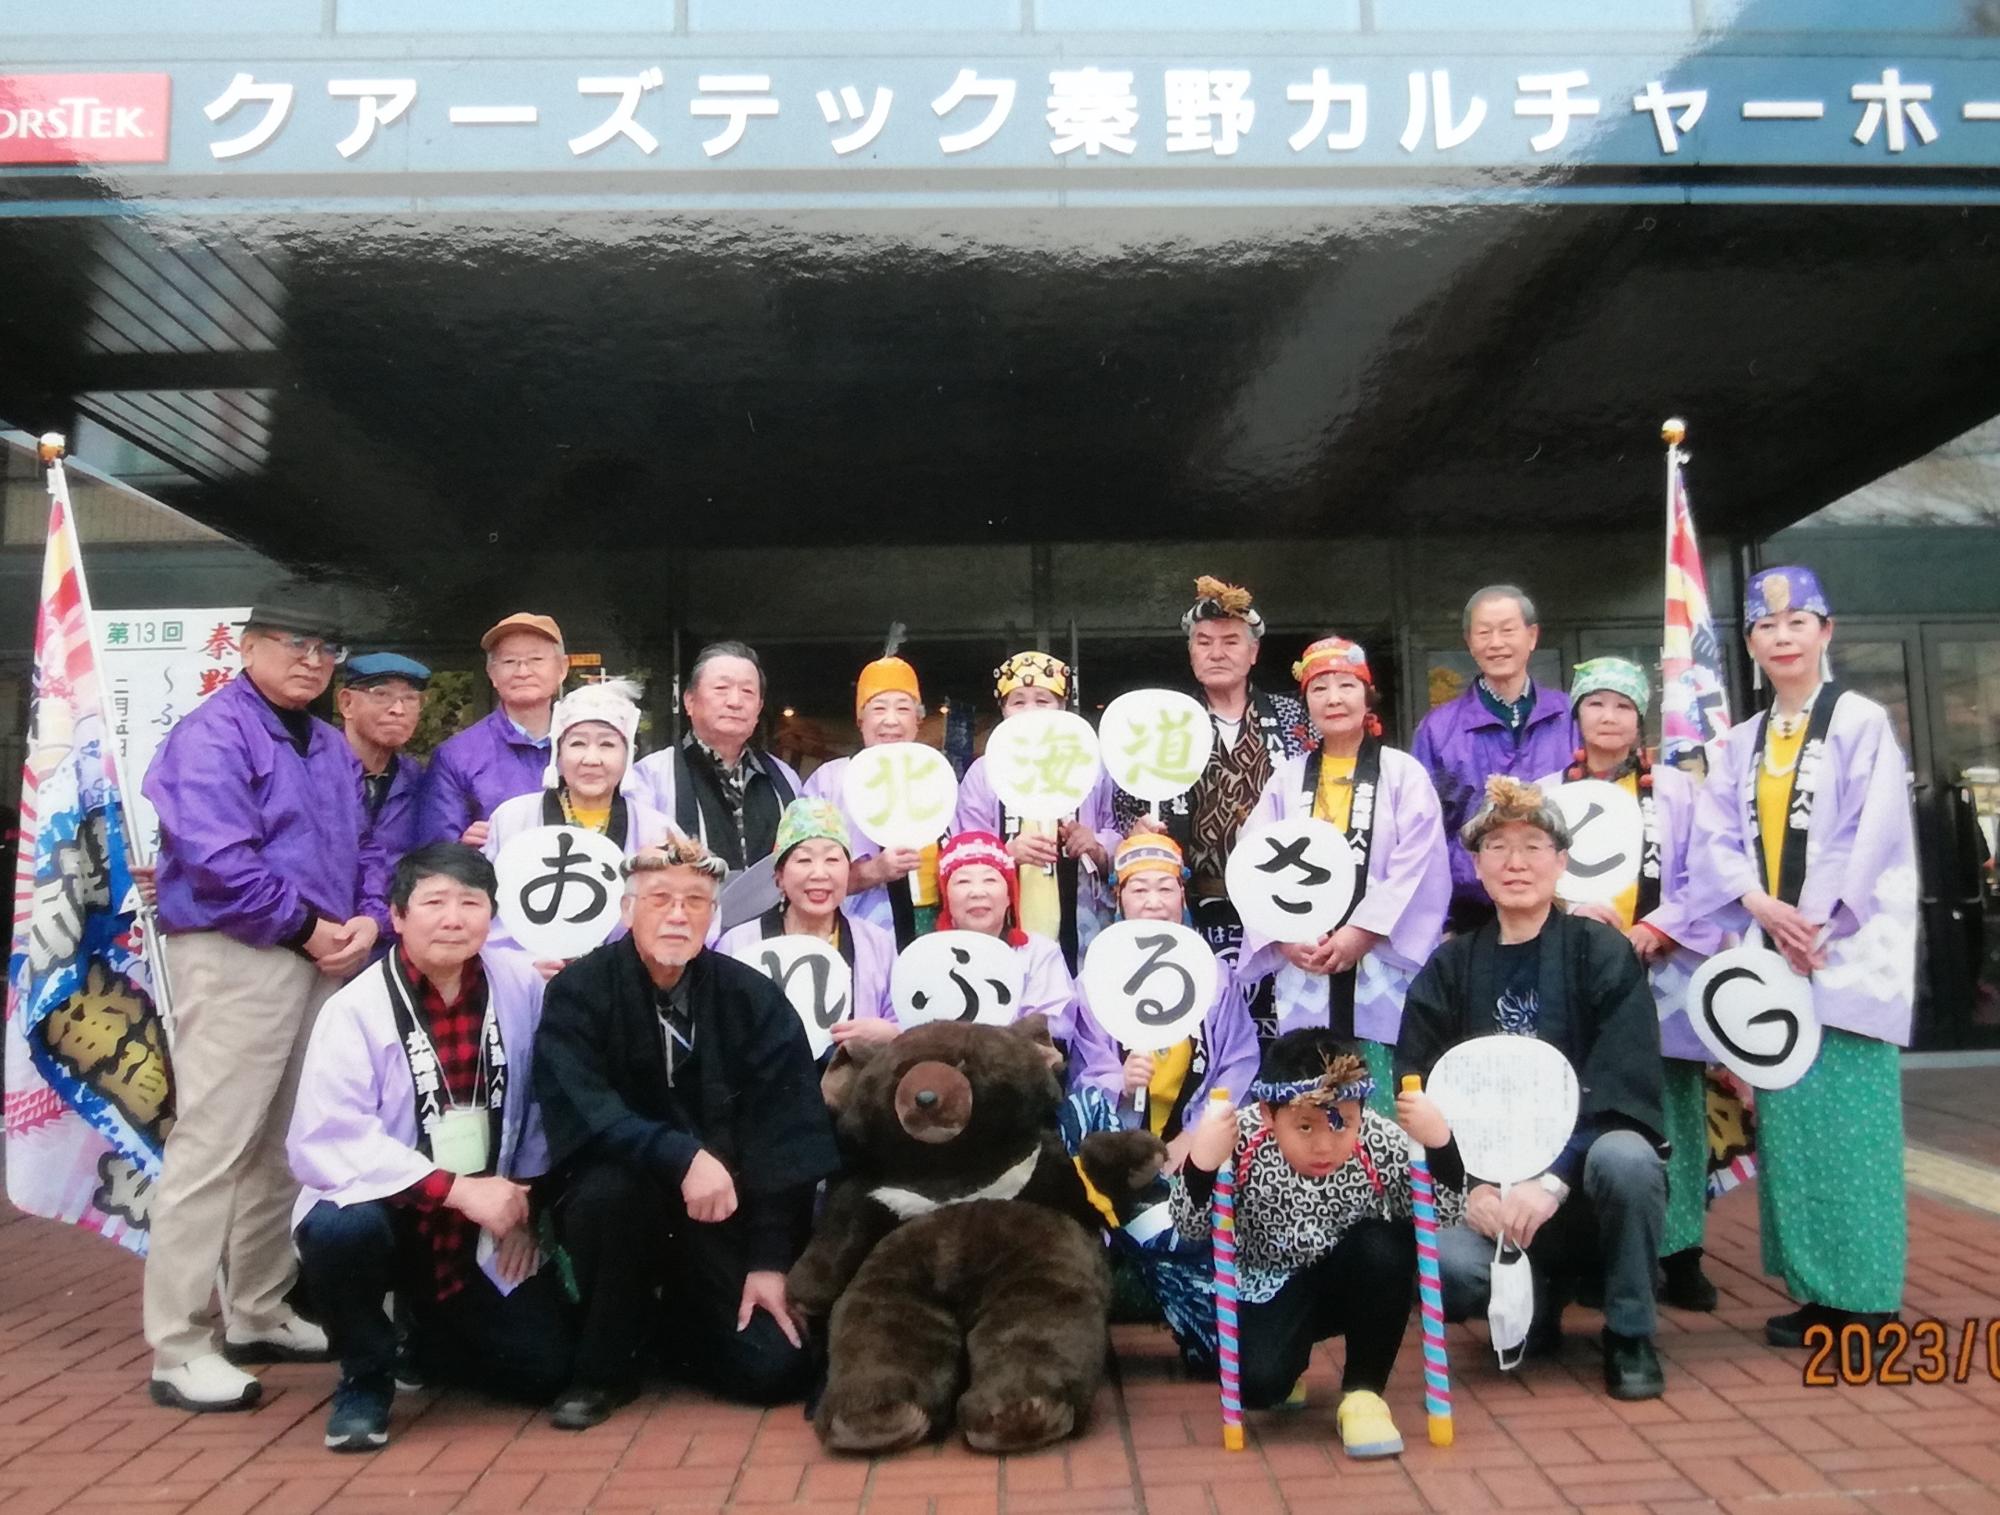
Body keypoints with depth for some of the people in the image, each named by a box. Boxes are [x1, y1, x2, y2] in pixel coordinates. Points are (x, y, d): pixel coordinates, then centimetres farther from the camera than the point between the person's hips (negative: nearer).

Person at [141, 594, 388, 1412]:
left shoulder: (332, 747, 17)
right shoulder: (211, 735, -9)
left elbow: (364, 847, 16)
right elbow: (215, 859, -21)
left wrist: (368, 919, -3)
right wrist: (306, 926, -15)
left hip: (322, 961, 9)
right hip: (235, 957, -9)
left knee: (283, 1146, 16)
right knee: (212, 1148, -6)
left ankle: (258, 1315, 29)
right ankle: (179, 1349, 3)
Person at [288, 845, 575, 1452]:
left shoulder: (522, 987, -7)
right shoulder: (355, 1009, -16)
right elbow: (326, 1142, -24)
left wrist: (523, 1203, -2)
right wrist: (457, 1190, -27)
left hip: (485, 1235, 3)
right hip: (385, 1213, -3)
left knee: (545, 1368, -5)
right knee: (341, 1228, -36)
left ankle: (431, 1335, 28)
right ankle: (366, 1377, -5)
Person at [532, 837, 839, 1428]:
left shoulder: (755, 999, -8)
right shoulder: (578, 990, -11)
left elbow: (786, 1135, -9)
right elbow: (578, 1109, -24)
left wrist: (769, 1260, -13)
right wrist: (681, 1157, -37)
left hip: (725, 1215, 2)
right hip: (622, 1191, -1)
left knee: (774, 1366, -15)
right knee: (607, 1187, -35)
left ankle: (677, 1320, 21)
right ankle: (604, 1363, -8)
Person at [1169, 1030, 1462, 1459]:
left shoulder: (1381, 1143, -23)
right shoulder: (1242, 1141, -26)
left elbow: (1441, 1213, -14)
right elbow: (1190, 1228, -18)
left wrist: (1439, 1143, -32)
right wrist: (1201, 1162, -38)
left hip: (1355, 1285, 1)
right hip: (1271, 1289, -1)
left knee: (1385, 1247, -31)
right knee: (1259, 1383, -26)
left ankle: (1363, 1393, -8)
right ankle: (1290, 1368, 16)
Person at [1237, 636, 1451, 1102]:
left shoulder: (1403, 774, 4)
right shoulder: (1286, 779, 12)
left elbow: (1417, 869, -5)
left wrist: (1362, 933, -14)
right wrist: (1285, 936, -8)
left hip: (1380, 970, -2)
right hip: (1304, 973, 2)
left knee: (1381, 1109, -2)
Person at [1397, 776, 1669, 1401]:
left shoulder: (1602, 952, -2)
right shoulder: (1448, 969, 5)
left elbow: (1625, 1082, -13)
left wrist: (1553, 1179, -23)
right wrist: (1472, 1186, -15)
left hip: (1581, 1184, -1)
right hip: (1488, 1189, 1)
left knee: (1624, 1158, -35)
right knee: (1445, 1266, -29)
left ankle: (1629, 1337, -7)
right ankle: (1536, 1302, 9)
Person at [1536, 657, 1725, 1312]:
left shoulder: (1676, 790, 11)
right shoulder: (1545, 792, 11)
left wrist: (1654, 930, -12)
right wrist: (1574, 910, -16)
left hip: (1661, 977, 0)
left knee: (1667, 1120, 0)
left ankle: (1678, 1254, 10)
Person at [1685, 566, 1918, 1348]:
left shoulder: (1862, 722, -1)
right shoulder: (1739, 743, 13)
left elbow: (1874, 838, -10)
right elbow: (1714, 840, 5)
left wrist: (1816, 924, -15)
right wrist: (1761, 907, -12)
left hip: (1847, 951, -5)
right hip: (1770, 952, 5)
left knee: (1848, 1121, -5)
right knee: (1787, 1120, 6)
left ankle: (1864, 1297, 5)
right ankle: (1814, 1290, 15)